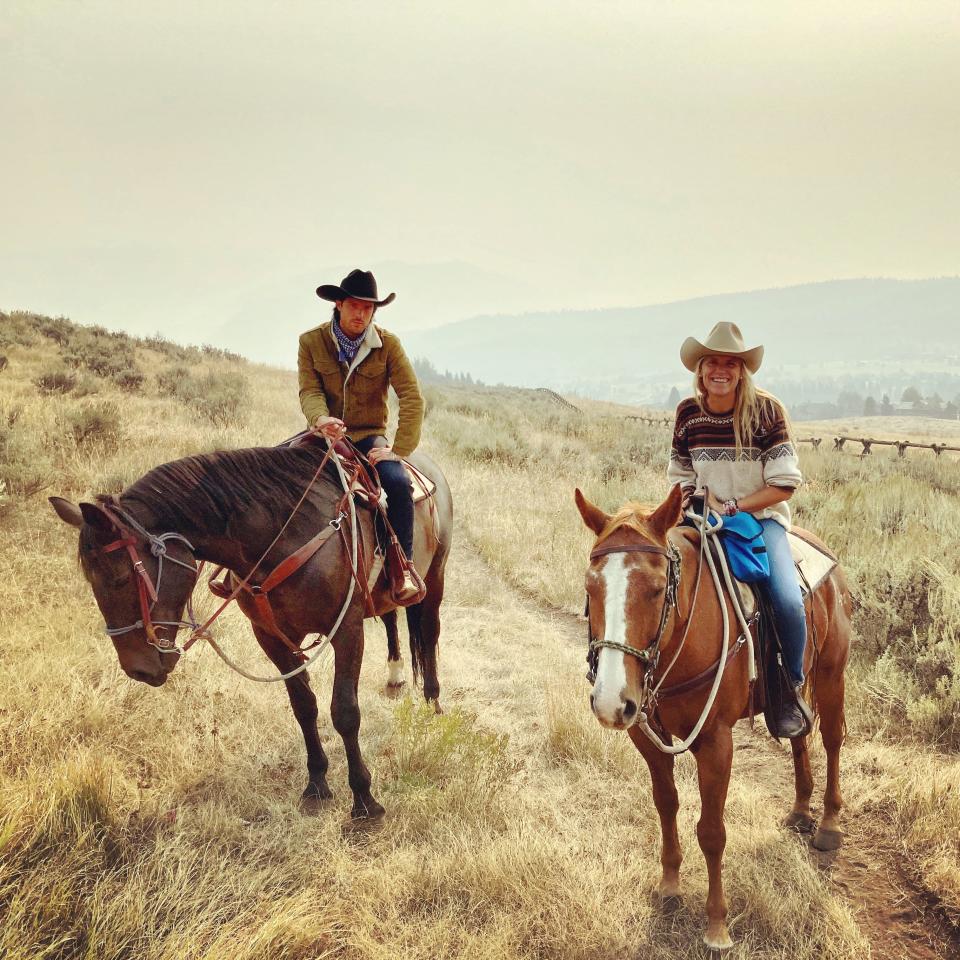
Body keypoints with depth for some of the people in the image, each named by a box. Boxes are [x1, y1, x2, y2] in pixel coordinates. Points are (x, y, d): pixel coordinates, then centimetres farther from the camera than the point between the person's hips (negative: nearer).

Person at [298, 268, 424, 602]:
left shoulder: (388, 344, -4)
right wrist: (321, 419, -33)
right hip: (325, 434, 1)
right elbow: (309, 391, -10)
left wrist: (399, 449, -17)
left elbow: (412, 399, -8)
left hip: (369, 437, -1)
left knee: (398, 482, -30)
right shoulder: (311, 342, -2)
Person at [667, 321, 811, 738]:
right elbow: (681, 475, 11)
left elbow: (784, 484, -12)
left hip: (761, 517, -3)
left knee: (788, 601, -26)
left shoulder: (766, 410, -11)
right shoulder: (688, 412, -1)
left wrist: (733, 508, -17)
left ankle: (792, 690, 0)